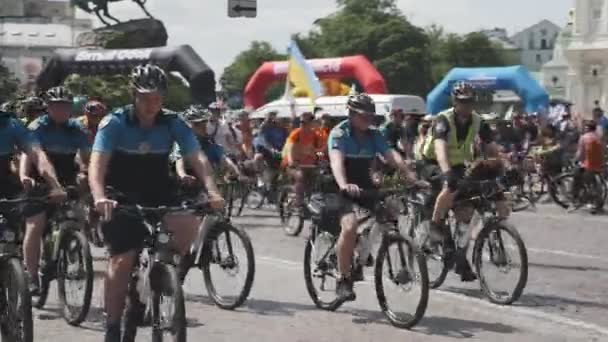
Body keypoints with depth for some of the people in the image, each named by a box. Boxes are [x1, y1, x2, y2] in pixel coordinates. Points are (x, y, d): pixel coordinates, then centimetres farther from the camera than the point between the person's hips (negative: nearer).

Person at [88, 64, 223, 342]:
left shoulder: (173, 124, -9)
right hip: (122, 200, -2)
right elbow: (97, 163, -27)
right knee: (122, 261, -10)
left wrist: (212, 191, -36)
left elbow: (197, 158, -18)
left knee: (188, 224, -26)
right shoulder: (114, 123, -16)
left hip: (159, 196, 2)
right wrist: (99, 197, -46)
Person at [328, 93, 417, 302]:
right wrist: (343, 185, -51)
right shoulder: (339, 133, -15)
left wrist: (410, 175, -30)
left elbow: (391, 155, -12)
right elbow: (336, 160, -32)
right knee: (350, 225, -29)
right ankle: (343, 279, -16)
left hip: (365, 185, 6)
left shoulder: (374, 135, 2)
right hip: (342, 189, -6)